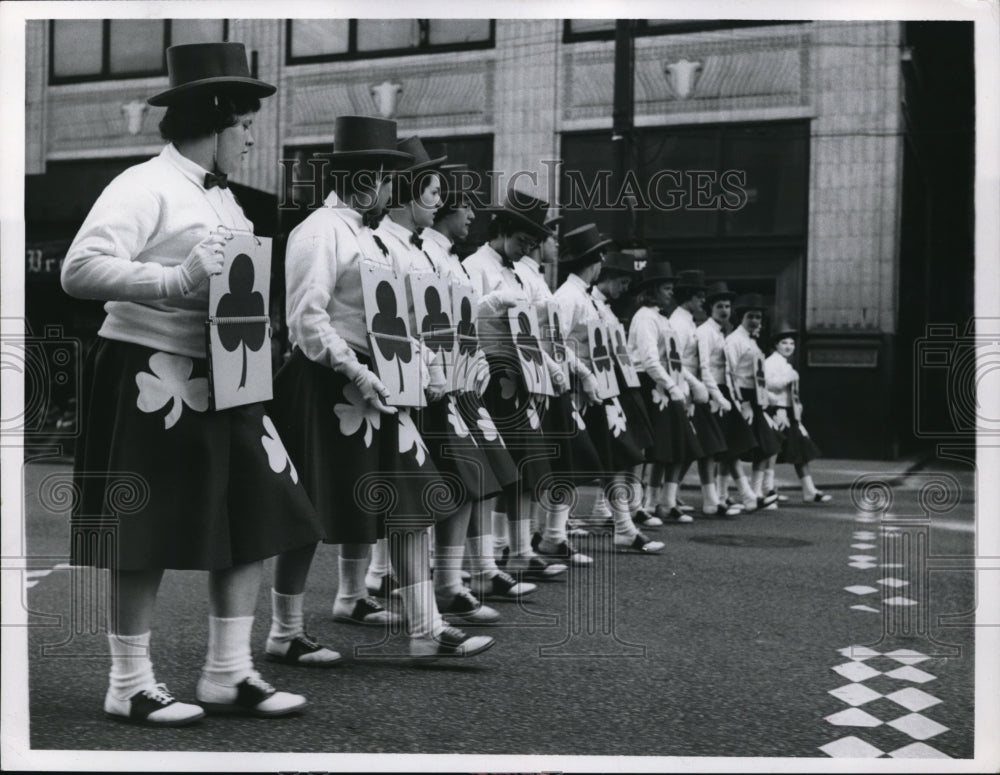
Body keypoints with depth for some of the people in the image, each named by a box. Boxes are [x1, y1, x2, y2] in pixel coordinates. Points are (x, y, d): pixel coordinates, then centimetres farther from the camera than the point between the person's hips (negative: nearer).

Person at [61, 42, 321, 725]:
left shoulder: (223, 196, 17)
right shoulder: (144, 187, -10)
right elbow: (80, 270, -21)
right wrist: (176, 279, -27)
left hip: (221, 382, 9)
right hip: (154, 380, -8)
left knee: (252, 518, 7)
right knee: (147, 539, 0)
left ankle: (229, 673, 19)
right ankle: (130, 685, 15)